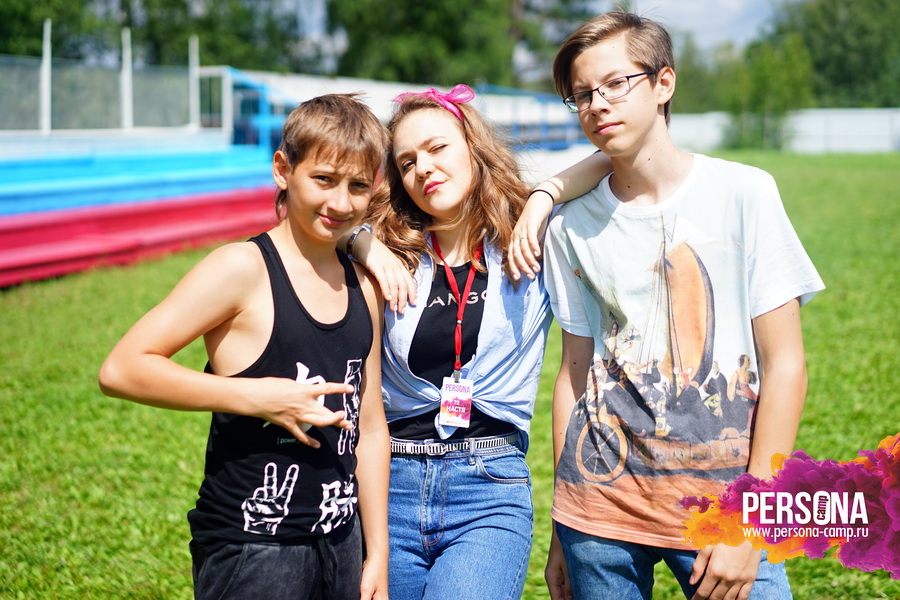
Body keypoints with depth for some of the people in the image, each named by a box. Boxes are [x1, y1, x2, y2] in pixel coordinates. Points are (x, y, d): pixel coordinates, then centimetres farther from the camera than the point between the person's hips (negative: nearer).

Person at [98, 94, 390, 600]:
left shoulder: (365, 288, 8)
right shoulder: (243, 269, -11)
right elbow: (121, 370, -16)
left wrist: (378, 555, 14)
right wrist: (256, 397, -19)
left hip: (341, 544, 6)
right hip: (250, 553, -6)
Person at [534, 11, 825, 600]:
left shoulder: (743, 193, -4)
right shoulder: (571, 227, 4)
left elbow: (786, 364, -5)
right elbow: (577, 370, 10)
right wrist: (561, 533, 10)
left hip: (722, 496, -2)